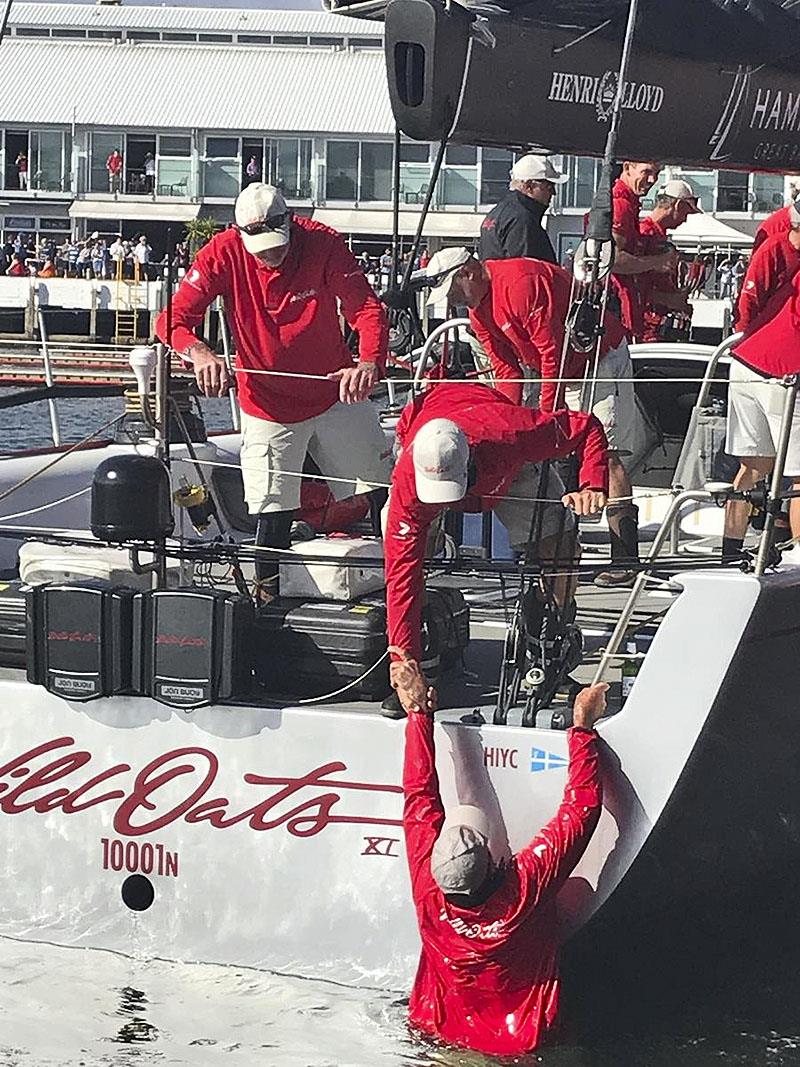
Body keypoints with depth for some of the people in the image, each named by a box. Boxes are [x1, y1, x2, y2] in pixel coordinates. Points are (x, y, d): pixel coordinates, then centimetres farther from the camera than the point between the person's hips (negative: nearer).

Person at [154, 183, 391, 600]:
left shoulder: (324, 244, -19)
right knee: (273, 514, -6)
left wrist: (370, 363, -47)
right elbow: (173, 319, -20)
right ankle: (267, 599, 12)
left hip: (336, 393, 1)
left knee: (384, 494, 7)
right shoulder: (224, 253, -17)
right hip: (268, 405, -1)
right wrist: (198, 352, -44)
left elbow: (367, 309, -25)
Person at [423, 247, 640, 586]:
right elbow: (506, 368, 7)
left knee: (605, 453, -18)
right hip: (565, 375, 10)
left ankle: (626, 561, -22)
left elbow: (553, 354, -26)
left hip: (603, 360, -10)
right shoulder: (478, 307, 4)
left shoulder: (522, 282, -26)